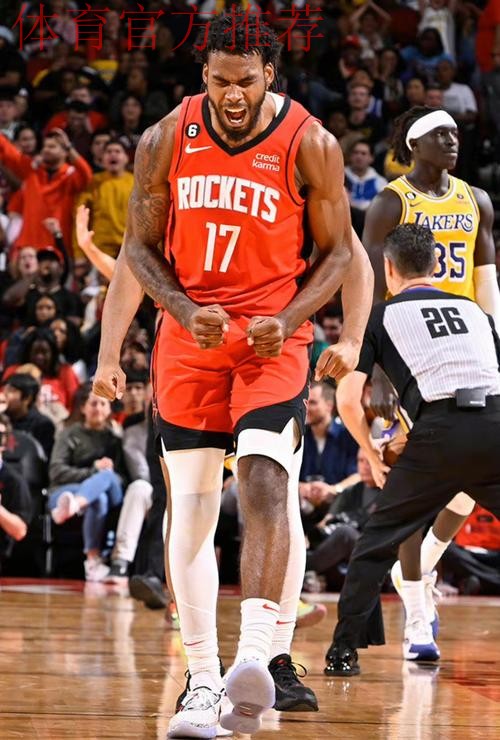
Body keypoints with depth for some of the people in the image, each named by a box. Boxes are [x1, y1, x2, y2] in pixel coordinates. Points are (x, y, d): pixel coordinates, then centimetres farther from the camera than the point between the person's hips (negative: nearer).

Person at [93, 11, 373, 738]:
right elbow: (140, 248, 6)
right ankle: (202, 682, 6)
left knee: (265, 484, -21)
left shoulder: (310, 145, -7)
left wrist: (290, 321, -13)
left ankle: (263, 657, -29)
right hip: (189, 335, 2)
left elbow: (338, 252, 1)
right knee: (190, 508, 0)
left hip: (273, 336, -2)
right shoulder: (167, 140, -2)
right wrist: (186, 313, -9)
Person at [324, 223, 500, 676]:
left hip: (440, 432, -2)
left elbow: (348, 401, 9)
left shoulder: (384, 315, 17)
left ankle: (344, 650, 10)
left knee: (379, 541, 12)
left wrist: (375, 459, 21)